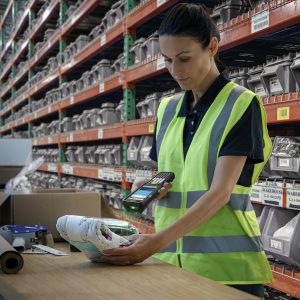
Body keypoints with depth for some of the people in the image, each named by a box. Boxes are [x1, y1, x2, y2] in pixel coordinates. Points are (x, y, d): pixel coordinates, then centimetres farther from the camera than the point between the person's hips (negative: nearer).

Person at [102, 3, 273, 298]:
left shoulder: (242, 104, -8)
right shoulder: (167, 109, 9)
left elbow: (220, 192, -16)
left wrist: (158, 241, -26)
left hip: (226, 261, -5)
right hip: (171, 258, 5)